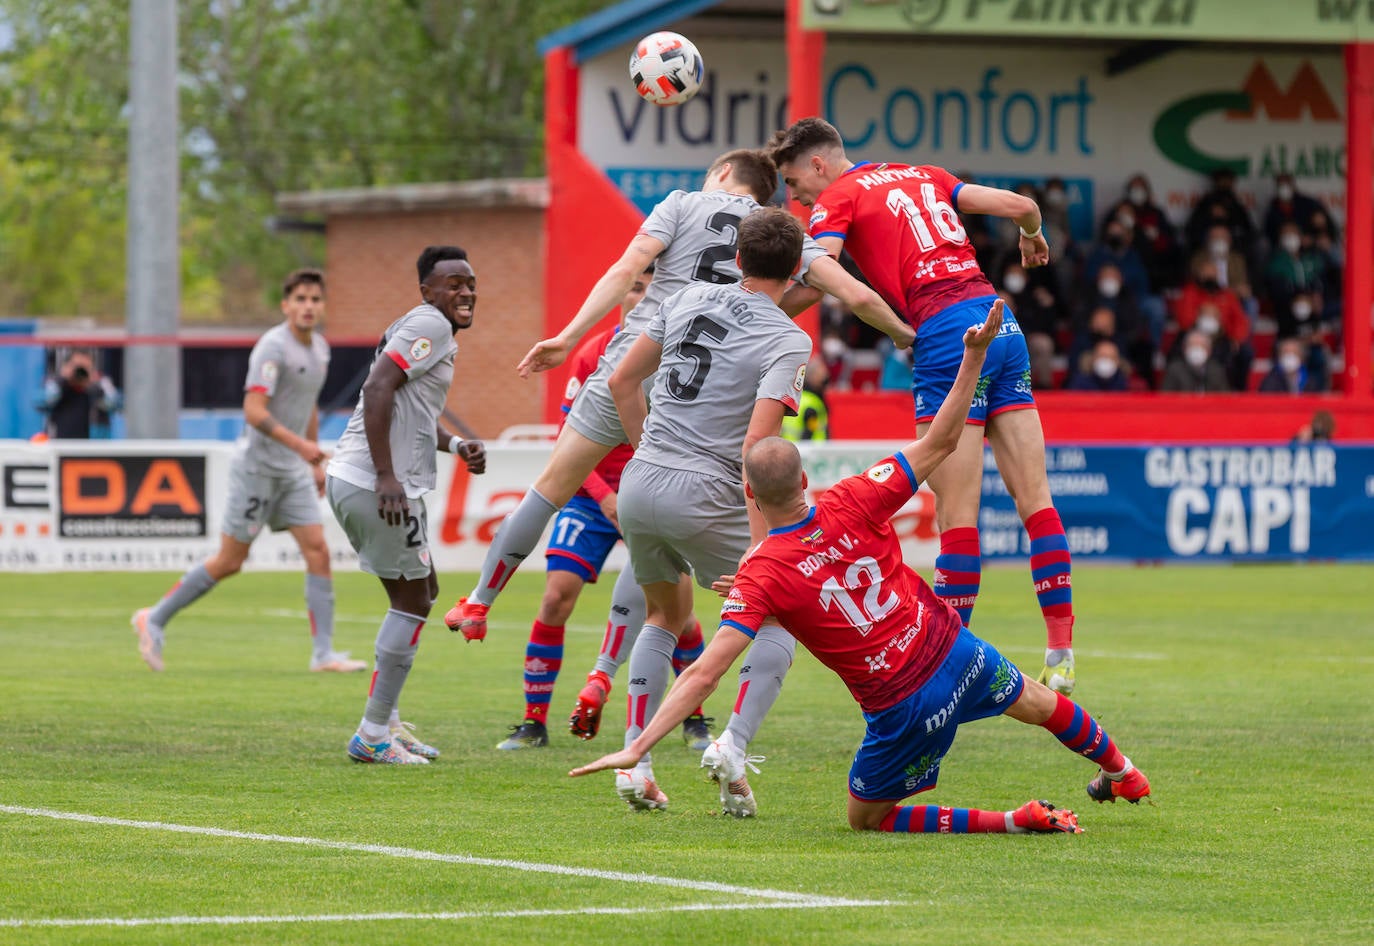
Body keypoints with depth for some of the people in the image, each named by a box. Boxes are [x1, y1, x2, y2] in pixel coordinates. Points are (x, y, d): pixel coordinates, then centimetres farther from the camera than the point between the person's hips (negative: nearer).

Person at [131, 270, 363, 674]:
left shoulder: (320, 347, 10)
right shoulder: (273, 347, -17)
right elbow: (254, 412, -26)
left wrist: (316, 463, 24)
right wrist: (299, 444, -34)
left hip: (294, 470, 8)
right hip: (258, 465, -8)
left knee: (318, 551, -5)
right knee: (230, 561, -2)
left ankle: (324, 653, -5)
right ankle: (154, 620, 13)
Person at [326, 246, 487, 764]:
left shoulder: (432, 331, 21)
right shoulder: (429, 325, -10)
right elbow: (377, 389, -22)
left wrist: (457, 445, 11)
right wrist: (387, 477, -25)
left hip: (348, 480, 10)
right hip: (374, 485, -10)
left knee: (421, 593, 20)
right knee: (413, 601, -2)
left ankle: (386, 720, 22)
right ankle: (373, 735, 0)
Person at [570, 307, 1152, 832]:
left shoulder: (760, 577, -19)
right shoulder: (851, 505, -12)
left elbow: (704, 674, -24)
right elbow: (941, 442, -3)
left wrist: (636, 748, -25)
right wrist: (975, 355, 0)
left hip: (902, 710, -5)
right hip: (955, 654, 5)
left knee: (866, 817, 18)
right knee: (1036, 703, 35)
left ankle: (1015, 822, 4)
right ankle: (1120, 772, 62)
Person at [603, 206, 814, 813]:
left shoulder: (689, 299, 8)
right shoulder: (788, 341, -8)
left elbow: (622, 382, 14)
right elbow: (757, 445, -19)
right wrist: (760, 542, -21)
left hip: (638, 485, 5)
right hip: (705, 496, -5)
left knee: (665, 614, 26)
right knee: (777, 622, 10)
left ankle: (635, 762, 15)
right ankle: (732, 744, -11)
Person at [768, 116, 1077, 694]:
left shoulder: (838, 198, 4)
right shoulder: (922, 177, 22)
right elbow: (1020, 206, 20)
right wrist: (1033, 238, 41)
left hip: (946, 333, -7)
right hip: (1001, 322, 7)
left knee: (956, 516, -4)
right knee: (1034, 499, 4)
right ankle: (1061, 653, 3)